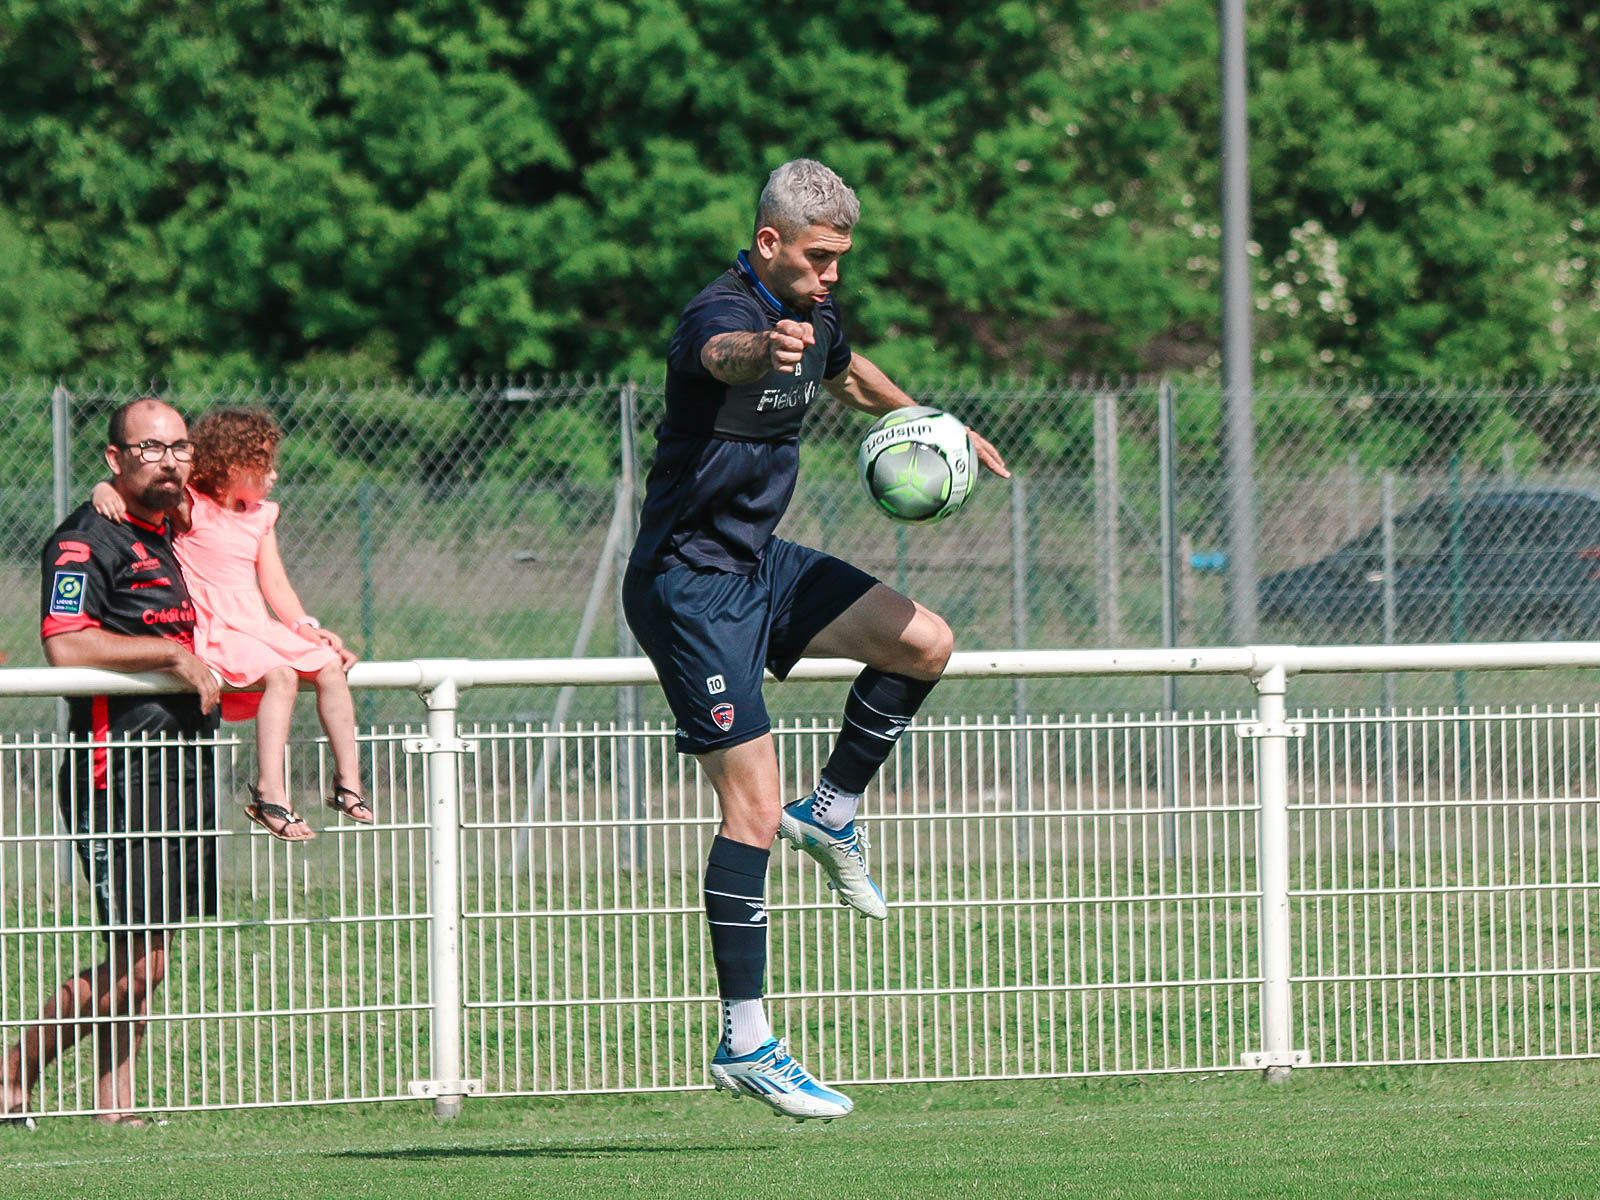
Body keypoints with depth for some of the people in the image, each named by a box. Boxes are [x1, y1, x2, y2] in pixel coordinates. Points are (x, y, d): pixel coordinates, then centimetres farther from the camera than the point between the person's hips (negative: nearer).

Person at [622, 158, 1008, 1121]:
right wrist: (764, 348, -72)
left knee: (924, 645, 1)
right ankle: (744, 1046, -7)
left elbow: (845, 374, 32)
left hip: (760, 562, 9)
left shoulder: (813, 313, 6)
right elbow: (723, 354, -50)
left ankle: (831, 814, 21)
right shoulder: (725, 311, -22)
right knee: (754, 806, -12)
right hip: (688, 582, -9)